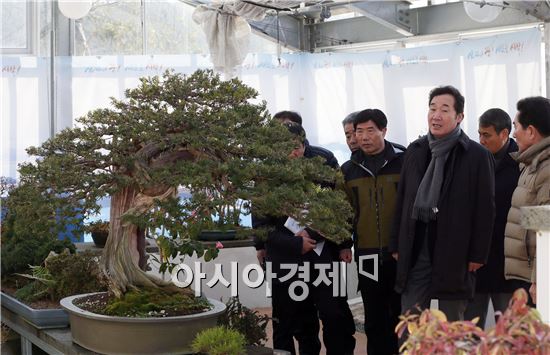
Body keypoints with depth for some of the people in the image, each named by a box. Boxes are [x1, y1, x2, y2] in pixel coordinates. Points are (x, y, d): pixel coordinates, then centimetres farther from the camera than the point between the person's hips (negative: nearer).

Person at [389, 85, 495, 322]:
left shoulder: (477, 156, -4)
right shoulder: (415, 151, 9)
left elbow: (485, 209, -4)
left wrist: (477, 255, -7)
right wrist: (397, 245, 10)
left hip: (454, 253, -4)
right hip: (416, 250, 4)